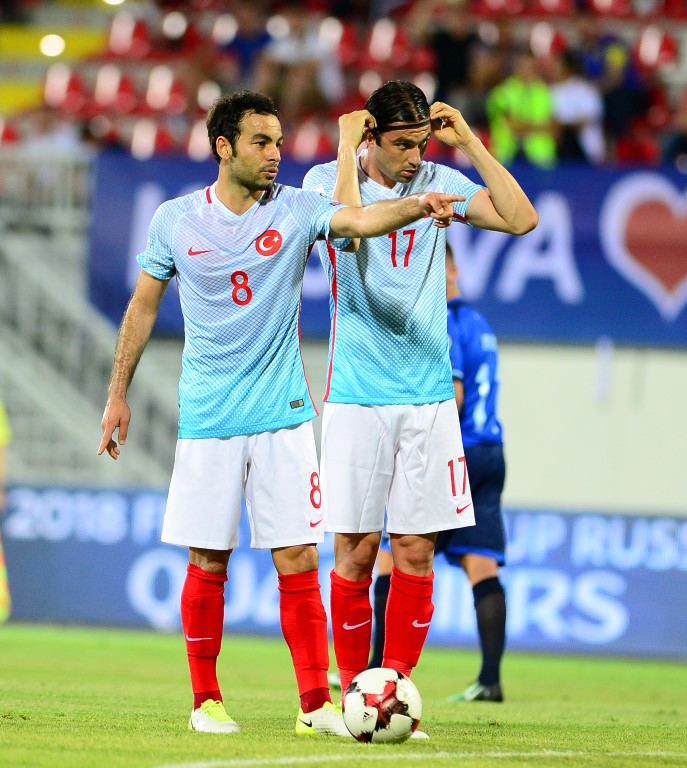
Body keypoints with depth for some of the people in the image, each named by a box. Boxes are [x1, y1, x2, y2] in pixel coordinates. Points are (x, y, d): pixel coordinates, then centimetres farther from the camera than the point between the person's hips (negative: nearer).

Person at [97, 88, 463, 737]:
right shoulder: (175, 220, 1)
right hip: (207, 417, 0)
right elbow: (143, 306, 11)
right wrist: (117, 394, 11)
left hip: (282, 415, 0)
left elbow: (360, 219, -19)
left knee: (298, 560, -3)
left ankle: (316, 704, 0)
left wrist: (418, 206, -39)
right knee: (207, 563, 3)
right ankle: (205, 700, 16)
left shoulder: (295, 209, -1)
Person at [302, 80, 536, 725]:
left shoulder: (440, 182, 7)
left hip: (428, 395, 3)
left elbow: (521, 219, -5)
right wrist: (347, 149, -14)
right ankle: (353, 691, 8)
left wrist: (468, 141, -4)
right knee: (356, 550, -1)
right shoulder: (326, 179, -1)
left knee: (415, 551, 0)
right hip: (356, 397, -2)